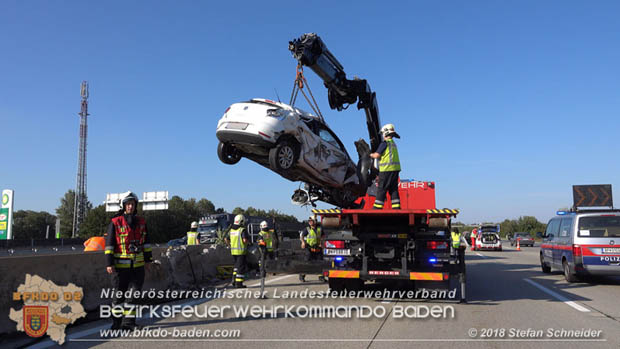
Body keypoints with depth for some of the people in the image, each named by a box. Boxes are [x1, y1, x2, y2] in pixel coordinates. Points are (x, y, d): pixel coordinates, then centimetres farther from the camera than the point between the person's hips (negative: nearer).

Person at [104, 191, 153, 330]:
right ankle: (116, 321, 19)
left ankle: (128, 321, 11)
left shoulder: (141, 222, 10)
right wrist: (109, 263, -9)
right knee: (119, 293, 6)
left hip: (138, 265, 3)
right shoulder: (115, 222, -3)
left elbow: (146, 242, 18)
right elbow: (109, 244, -4)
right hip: (121, 265, -3)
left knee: (133, 293, 3)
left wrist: (148, 259, 15)